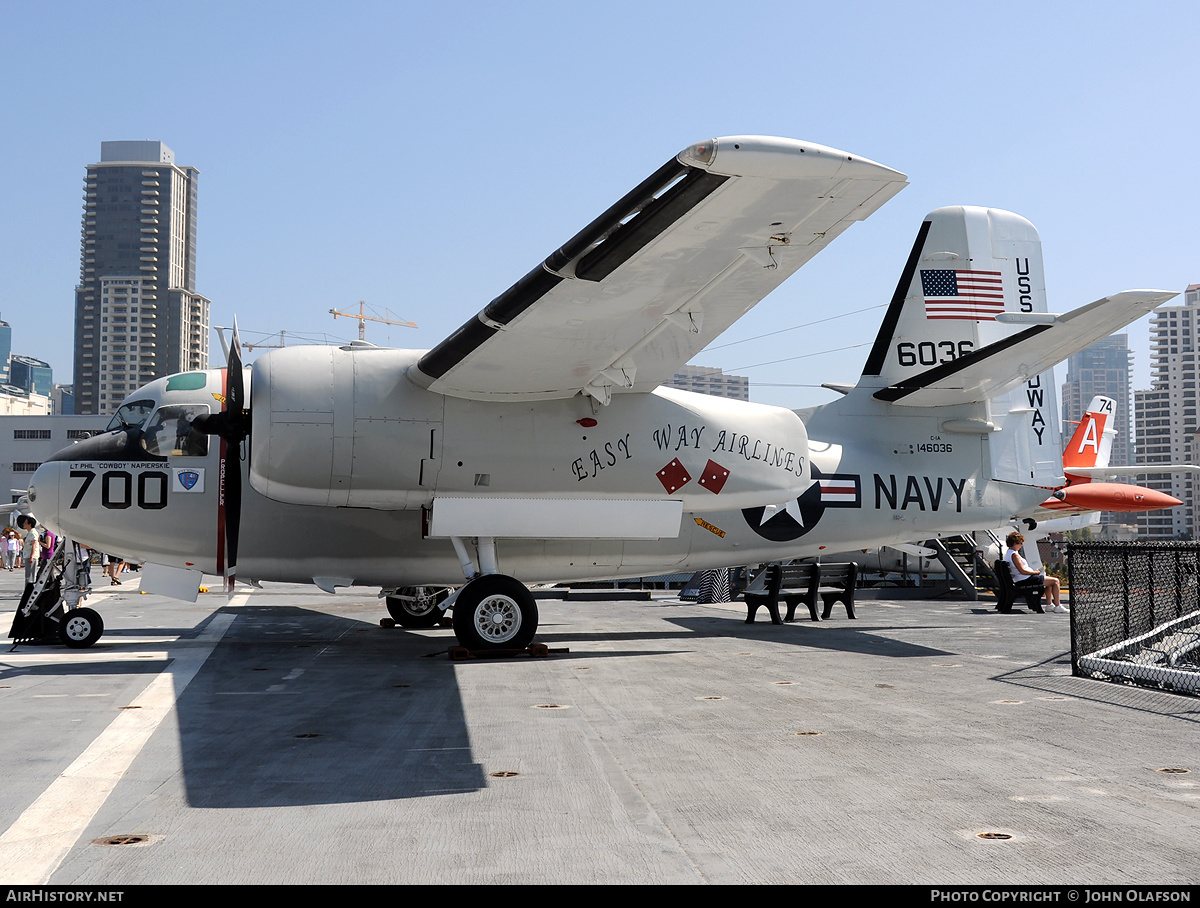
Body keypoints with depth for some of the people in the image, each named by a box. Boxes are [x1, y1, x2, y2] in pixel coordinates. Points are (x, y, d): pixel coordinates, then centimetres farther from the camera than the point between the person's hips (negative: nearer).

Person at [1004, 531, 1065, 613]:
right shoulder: (1014, 555, -21)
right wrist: (1035, 572, -12)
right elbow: (1022, 571, -24)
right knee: (1055, 581, -3)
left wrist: (1034, 571, 13)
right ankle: (1057, 606, -1)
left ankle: (1050, 605, 27)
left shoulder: (1008, 554, 12)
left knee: (1049, 581, 29)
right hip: (1025, 580, -11)